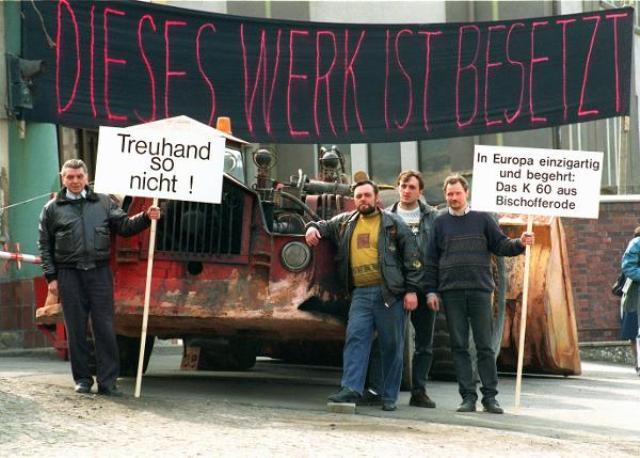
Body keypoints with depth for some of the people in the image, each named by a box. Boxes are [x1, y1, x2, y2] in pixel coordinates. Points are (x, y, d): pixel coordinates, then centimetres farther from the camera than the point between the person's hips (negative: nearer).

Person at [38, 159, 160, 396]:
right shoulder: (52, 209, 9)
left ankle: (108, 381, -2)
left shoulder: (103, 203, 12)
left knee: (105, 328, -3)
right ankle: (82, 378, 12)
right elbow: (45, 245, 9)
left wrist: (146, 218, -7)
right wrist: (51, 277, 3)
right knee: (76, 329, 3)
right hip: (69, 275, 0)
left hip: (99, 272, 0)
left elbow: (124, 225, 10)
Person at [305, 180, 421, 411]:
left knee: (392, 345, 0)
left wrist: (411, 290, -4)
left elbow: (411, 257, 3)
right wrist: (312, 227, 5)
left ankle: (390, 396, 5)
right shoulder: (345, 223, 16)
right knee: (355, 337, -11)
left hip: (389, 292, -3)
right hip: (361, 294, 3)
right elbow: (325, 226, 31)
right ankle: (351, 388, -18)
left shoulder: (393, 224, 5)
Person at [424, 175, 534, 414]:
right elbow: (431, 260, 9)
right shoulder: (440, 223, 10)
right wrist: (431, 291, 3)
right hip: (451, 293, 1)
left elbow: (500, 245, 8)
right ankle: (468, 396, 5)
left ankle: (490, 396, 3)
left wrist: (519, 243, -12)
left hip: (480, 290, -1)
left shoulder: (482, 219, 9)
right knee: (459, 346, 1)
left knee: (485, 346, -1)